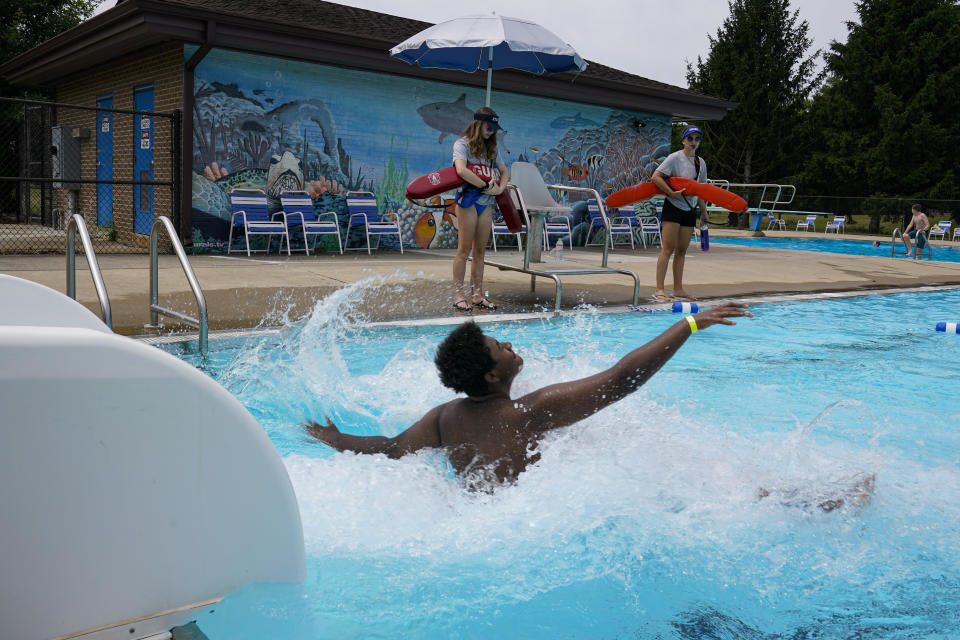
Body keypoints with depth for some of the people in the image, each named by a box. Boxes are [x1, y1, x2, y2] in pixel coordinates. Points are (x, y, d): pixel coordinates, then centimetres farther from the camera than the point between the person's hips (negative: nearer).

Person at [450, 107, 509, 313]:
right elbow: (461, 170, -22)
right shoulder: (462, 144, -5)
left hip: (486, 200, 7)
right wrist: (485, 185, -18)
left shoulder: (491, 148, 17)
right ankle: (458, 295, 0)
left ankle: (478, 295, 12)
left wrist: (500, 188, 1)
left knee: (480, 250, 8)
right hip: (468, 198, -7)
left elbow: (504, 171, 22)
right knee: (465, 249, -5)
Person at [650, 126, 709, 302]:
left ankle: (678, 289, 13)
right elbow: (655, 177, -15)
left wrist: (704, 213, 19)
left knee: (682, 250, 8)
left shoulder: (700, 162, 15)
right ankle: (659, 290, -13)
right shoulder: (675, 157, -6)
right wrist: (672, 193, -21)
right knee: (668, 248, -11)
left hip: (690, 210, 6)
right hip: (673, 207, -6)